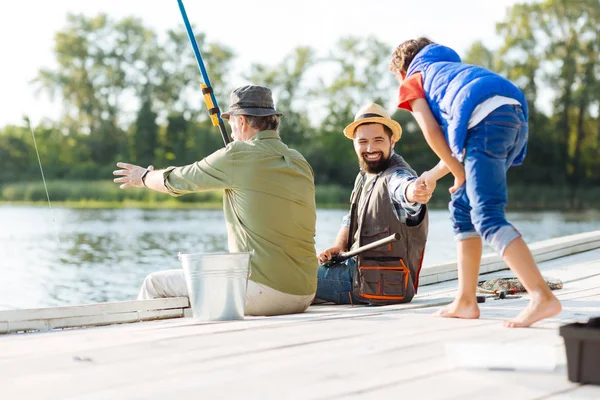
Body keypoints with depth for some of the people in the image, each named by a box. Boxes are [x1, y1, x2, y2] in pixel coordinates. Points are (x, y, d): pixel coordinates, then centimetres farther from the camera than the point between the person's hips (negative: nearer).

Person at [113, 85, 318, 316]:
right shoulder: (301, 165, 10)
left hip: (263, 292, -8)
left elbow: (177, 181, 7)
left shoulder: (238, 156, -7)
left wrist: (144, 177, 27)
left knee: (156, 284, 7)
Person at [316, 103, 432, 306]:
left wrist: (413, 192, -71)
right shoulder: (364, 176, 9)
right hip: (358, 268, 9)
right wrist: (338, 246, 0)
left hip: (380, 284, -9)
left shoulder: (396, 175, -21)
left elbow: (403, 187, -47)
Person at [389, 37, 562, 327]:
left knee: (488, 216, -14)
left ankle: (542, 297, -28)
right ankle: (465, 302, 14)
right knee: (462, 206, 16)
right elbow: (458, 143, 35)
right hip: (516, 117, 8)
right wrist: (433, 175, 43)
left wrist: (459, 173, 12)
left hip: (486, 118, -8)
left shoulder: (412, 81, 22)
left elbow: (431, 132, 6)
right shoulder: (451, 69, 41)